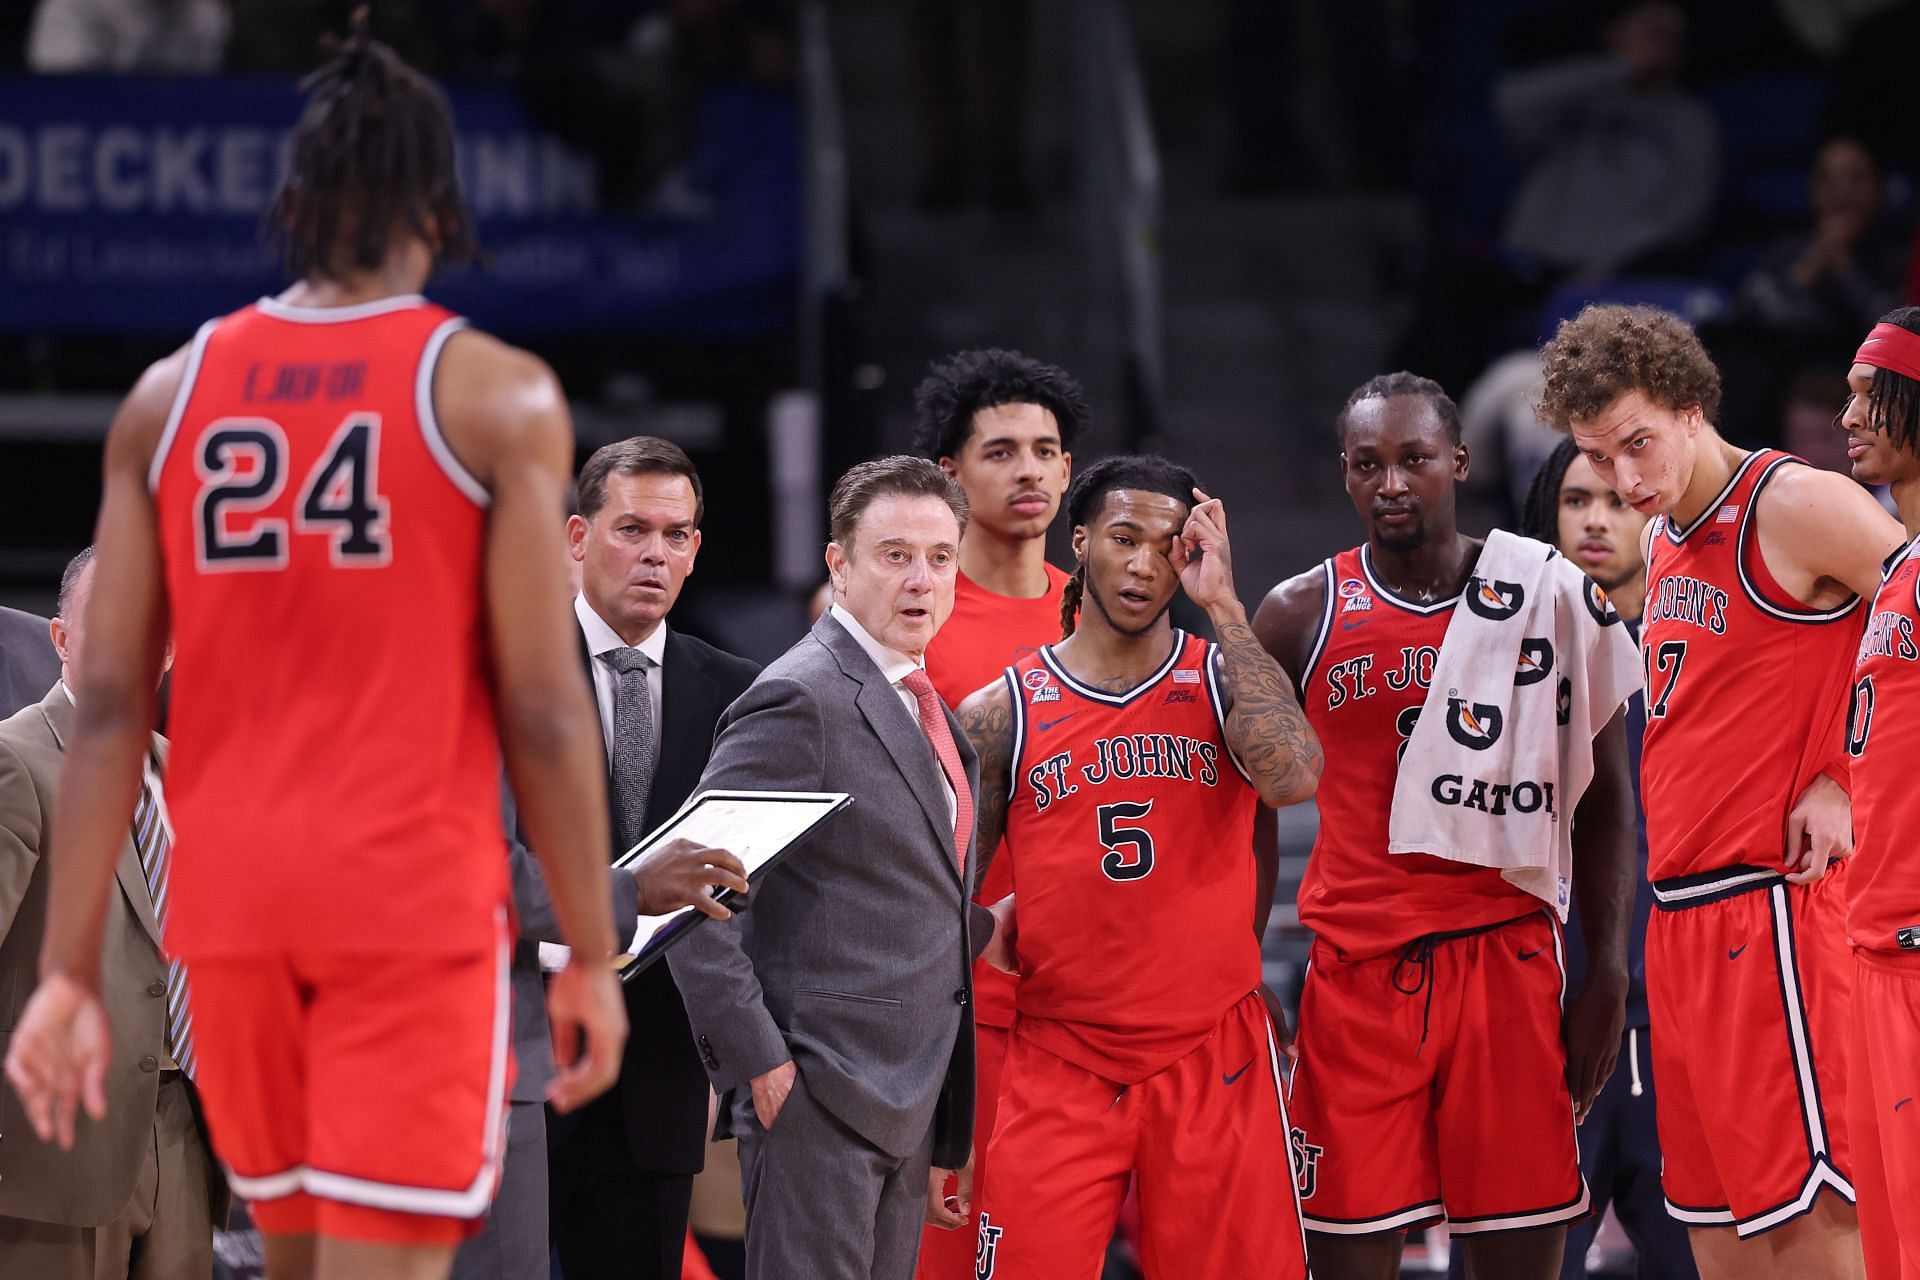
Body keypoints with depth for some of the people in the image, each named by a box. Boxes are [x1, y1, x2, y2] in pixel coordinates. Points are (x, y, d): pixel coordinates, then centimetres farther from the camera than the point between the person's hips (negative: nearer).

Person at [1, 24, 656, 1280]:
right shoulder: (497, 398, -4)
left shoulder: (169, 399, 6)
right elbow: (543, 711, -8)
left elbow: (108, 707, 3)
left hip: (229, 900, 4)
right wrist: (592, 958, 0)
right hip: (415, 897, -4)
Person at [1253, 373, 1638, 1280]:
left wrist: (1606, 971, 2)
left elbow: (1602, 798, 9)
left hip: (1509, 958, 0)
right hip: (1358, 968, 0)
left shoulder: (1543, 596, 4)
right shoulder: (1301, 617, 4)